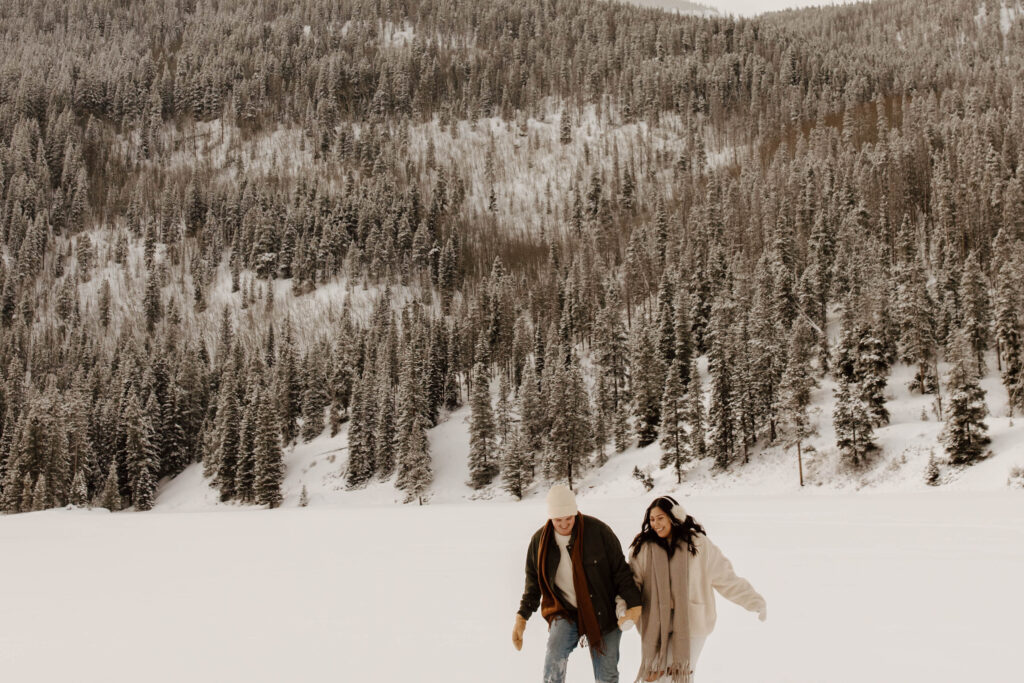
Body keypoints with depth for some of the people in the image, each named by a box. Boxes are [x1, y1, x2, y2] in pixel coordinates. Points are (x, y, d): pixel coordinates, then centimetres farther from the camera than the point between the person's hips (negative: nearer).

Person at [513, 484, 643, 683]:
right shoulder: (540, 540, -1)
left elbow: (620, 570, -5)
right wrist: (522, 617, 3)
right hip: (564, 612, 1)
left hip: (602, 614, -1)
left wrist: (634, 604, -14)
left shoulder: (598, 530, -11)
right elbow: (533, 582, 11)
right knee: (554, 661, -24)